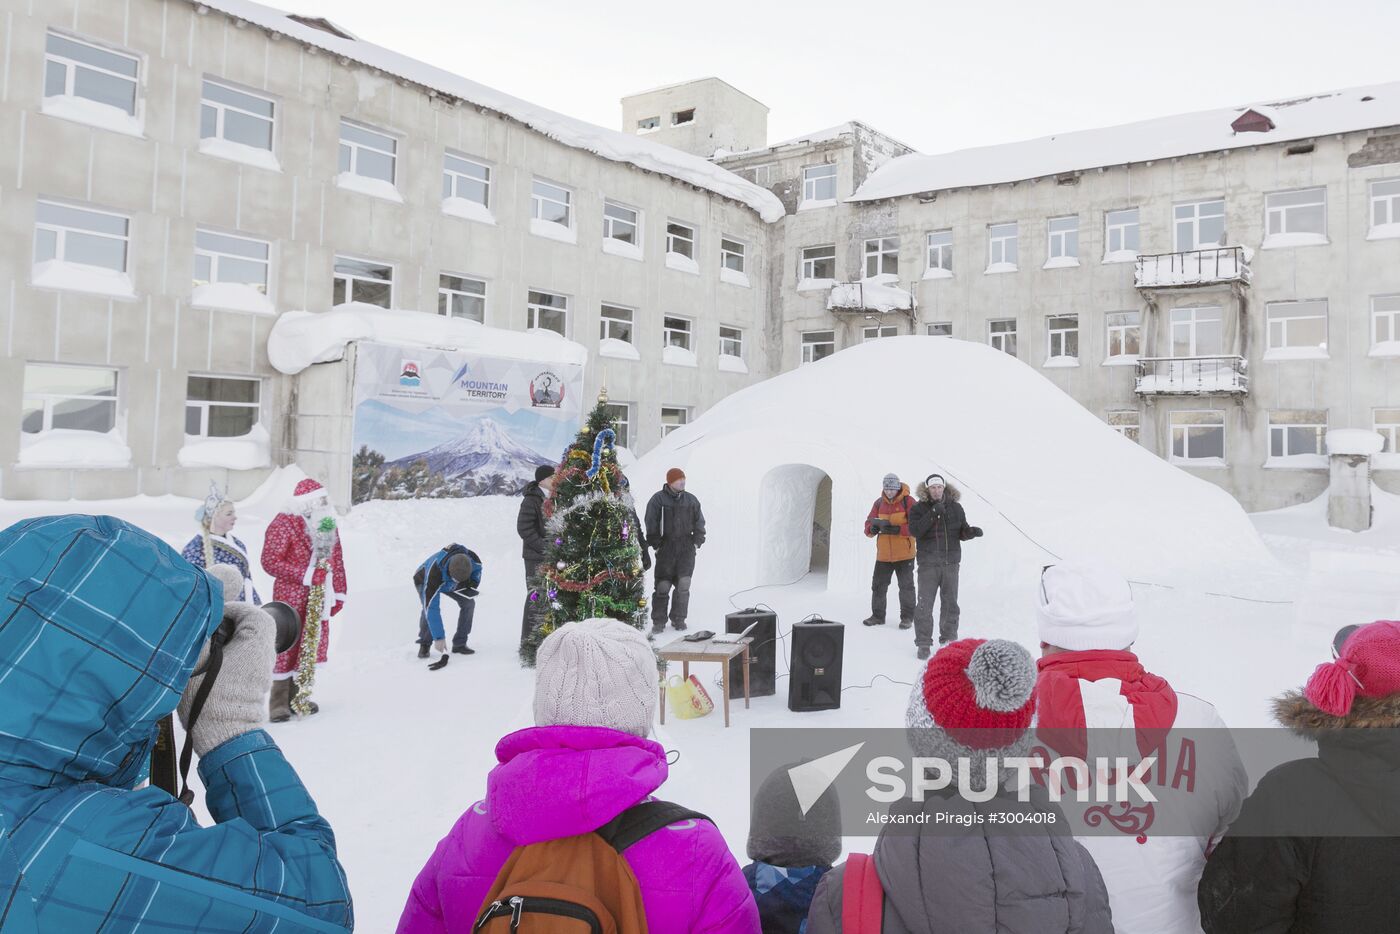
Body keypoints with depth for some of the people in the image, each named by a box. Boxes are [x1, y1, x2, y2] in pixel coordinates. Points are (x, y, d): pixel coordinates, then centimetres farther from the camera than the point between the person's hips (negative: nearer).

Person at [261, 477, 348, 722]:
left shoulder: (328, 524, 10)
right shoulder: (283, 523, -11)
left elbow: (336, 560, 15)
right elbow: (270, 562, -16)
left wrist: (338, 593, 12)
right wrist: (306, 575, -20)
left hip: (319, 598, 7)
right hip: (291, 597, -7)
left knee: (312, 644, 10)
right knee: (287, 646, -3)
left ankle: (298, 696, 22)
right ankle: (278, 703, 7)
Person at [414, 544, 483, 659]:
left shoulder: (472, 558, -36)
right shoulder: (434, 572, -47)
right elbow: (432, 608, -44)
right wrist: (439, 637, -43)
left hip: (449, 583, 4)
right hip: (424, 580, -4)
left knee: (468, 602, -15)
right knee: (429, 607, -29)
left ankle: (459, 644, -3)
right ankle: (424, 645, -8)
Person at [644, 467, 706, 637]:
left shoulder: (691, 500, 9)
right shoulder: (658, 499, -3)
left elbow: (699, 523, 15)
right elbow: (651, 525, -3)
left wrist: (697, 542, 7)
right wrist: (656, 545, -7)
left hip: (687, 548, 3)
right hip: (666, 549, -3)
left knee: (683, 585, -1)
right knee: (662, 586, -2)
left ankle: (678, 620, 12)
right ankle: (658, 622, 7)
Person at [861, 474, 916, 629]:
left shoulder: (908, 502, -8)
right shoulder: (879, 503, 6)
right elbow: (868, 524, 6)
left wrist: (898, 529, -27)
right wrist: (873, 528, -17)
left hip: (904, 554, -4)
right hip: (883, 554, 4)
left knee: (906, 586, 5)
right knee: (878, 585, 8)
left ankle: (907, 617, 17)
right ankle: (878, 615, 22)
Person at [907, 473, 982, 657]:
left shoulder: (955, 507, 6)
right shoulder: (919, 508, -2)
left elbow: (962, 533, 11)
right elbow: (914, 530, -17)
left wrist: (971, 531, -12)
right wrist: (932, 514, -24)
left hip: (951, 562, 3)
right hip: (928, 564, -3)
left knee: (950, 603, 12)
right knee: (925, 604, -3)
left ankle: (949, 639, 26)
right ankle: (923, 643, 6)